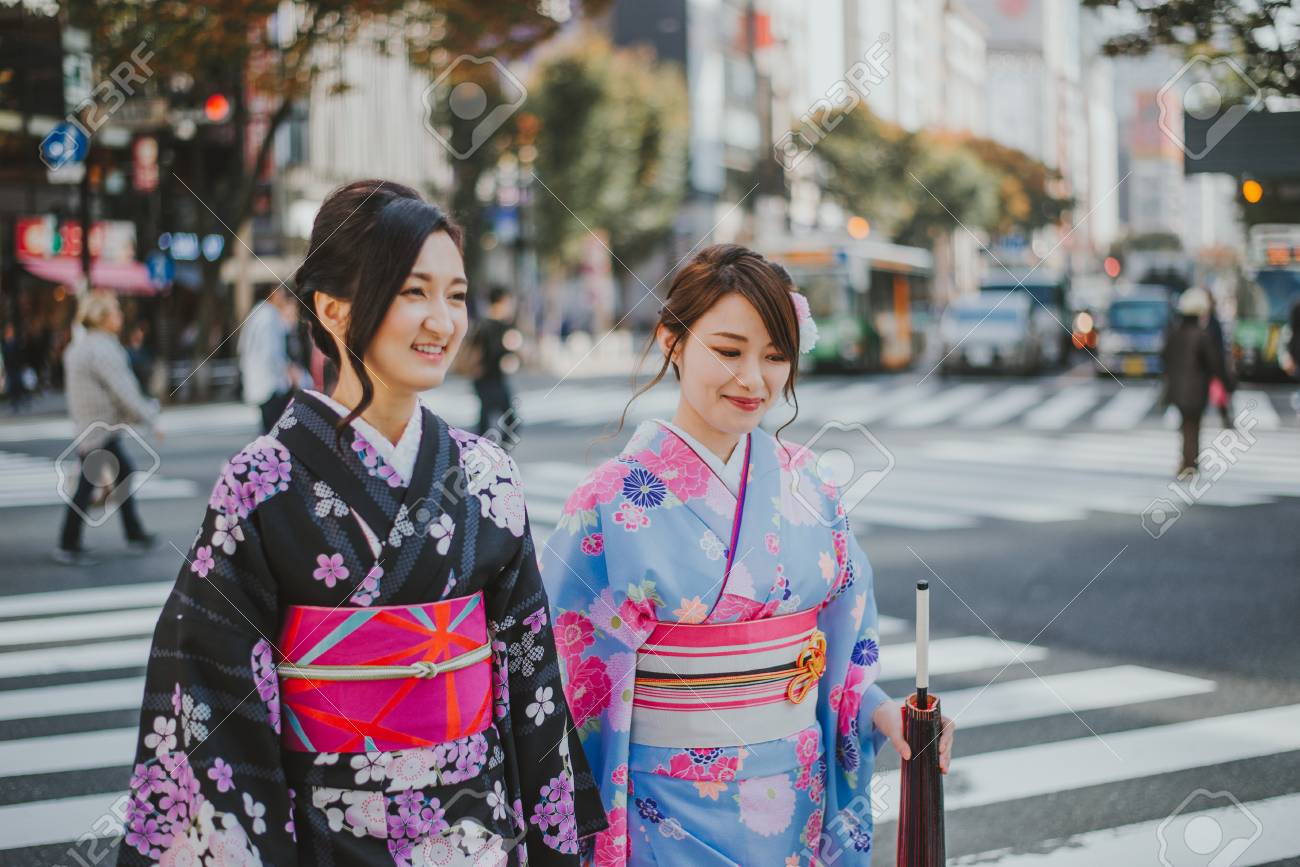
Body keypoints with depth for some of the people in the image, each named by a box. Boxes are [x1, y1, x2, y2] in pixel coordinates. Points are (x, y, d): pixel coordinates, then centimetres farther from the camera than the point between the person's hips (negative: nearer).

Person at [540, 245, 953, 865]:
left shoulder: (802, 484, 1)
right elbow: (574, 685, -9)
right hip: (674, 808, -4)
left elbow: (840, 650, 9)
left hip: (797, 796, 5)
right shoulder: (612, 504, -14)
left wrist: (883, 713, -8)